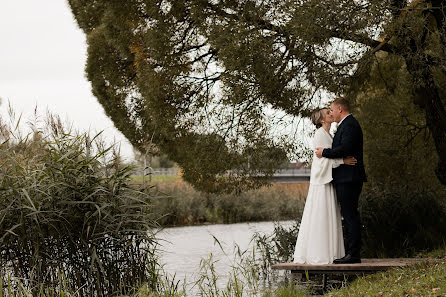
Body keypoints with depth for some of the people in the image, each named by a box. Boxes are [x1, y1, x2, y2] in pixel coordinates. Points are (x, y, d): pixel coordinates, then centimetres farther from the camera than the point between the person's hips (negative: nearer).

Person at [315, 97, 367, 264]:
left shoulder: (349, 125, -12)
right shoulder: (346, 124, 21)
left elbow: (344, 149, -23)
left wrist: (324, 152, -13)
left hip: (348, 179, -11)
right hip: (345, 179, 11)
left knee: (350, 215, -10)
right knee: (349, 215, 11)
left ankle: (354, 254, -10)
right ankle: (350, 253, 14)